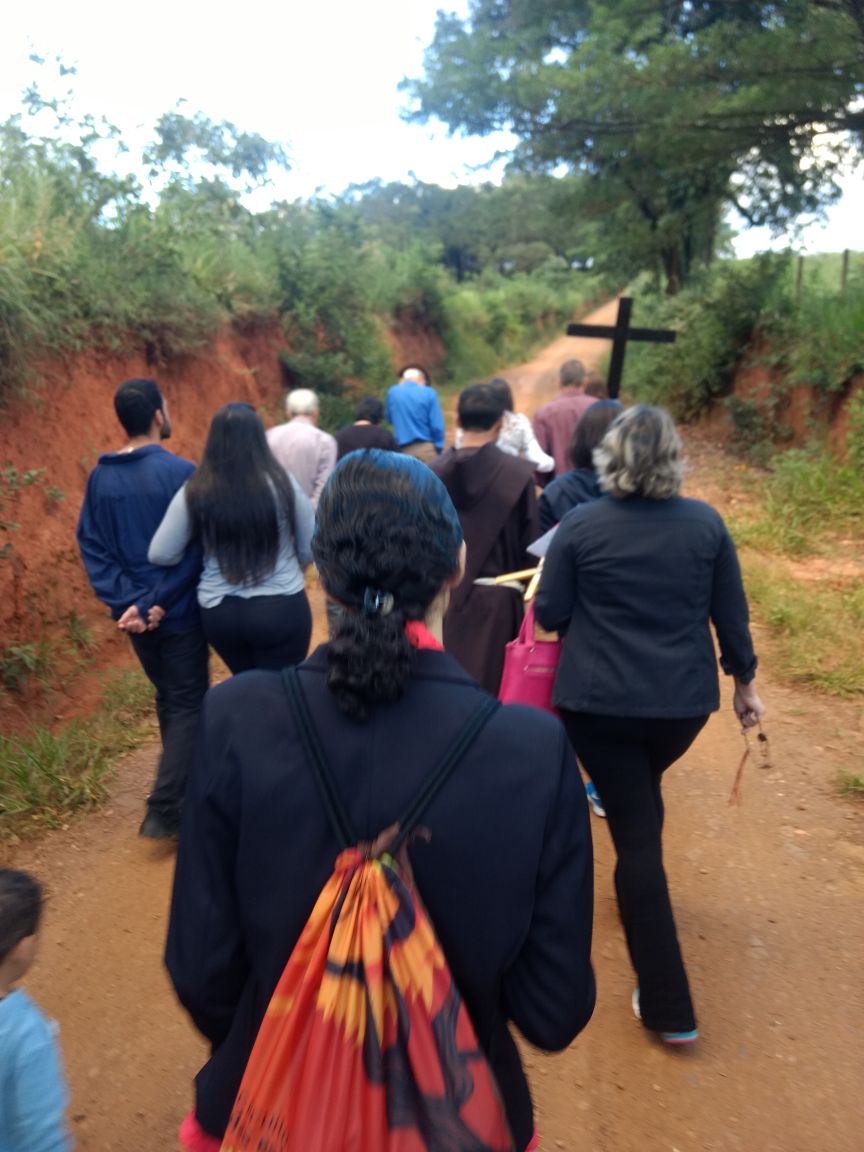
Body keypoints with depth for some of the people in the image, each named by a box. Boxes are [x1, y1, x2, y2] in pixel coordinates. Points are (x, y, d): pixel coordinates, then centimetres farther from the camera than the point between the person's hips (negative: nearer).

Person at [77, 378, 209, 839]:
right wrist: (158, 602, -15)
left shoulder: (99, 477, 1)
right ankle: (162, 809, 1)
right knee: (187, 705, 6)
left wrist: (126, 602, -8)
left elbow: (92, 546, -2)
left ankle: (188, 788, 37)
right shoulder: (180, 472, -15)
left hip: (133, 611, 6)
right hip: (178, 611, -6)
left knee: (168, 698, 22)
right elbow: (194, 548, -19)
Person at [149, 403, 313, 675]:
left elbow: (160, 555, -3)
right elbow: (310, 550, -2)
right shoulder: (282, 483, -10)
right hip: (281, 609, -2)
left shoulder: (194, 493, -7)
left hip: (219, 612, 2)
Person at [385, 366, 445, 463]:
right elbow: (437, 426, -5)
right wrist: (439, 450, 4)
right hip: (426, 448, -2)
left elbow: (390, 419, 20)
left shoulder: (393, 392, 5)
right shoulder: (429, 393, -1)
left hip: (403, 450, 2)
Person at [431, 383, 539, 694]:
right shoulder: (518, 474, -11)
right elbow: (529, 542, -6)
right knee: (492, 687, 7)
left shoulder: (434, 472, -4)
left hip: (443, 596, 3)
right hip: (496, 598, -3)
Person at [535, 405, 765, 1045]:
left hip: (598, 700, -3)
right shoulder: (706, 523, -2)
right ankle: (642, 891, 56)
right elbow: (730, 613, 3)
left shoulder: (582, 525, -8)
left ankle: (669, 1008, 10)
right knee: (642, 795, 30)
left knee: (635, 831, 3)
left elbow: (549, 615, -4)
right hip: (684, 698, 3)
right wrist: (745, 681, 16)